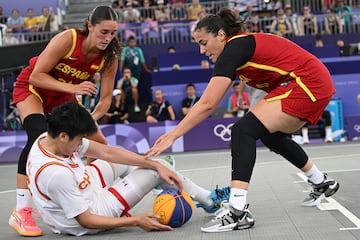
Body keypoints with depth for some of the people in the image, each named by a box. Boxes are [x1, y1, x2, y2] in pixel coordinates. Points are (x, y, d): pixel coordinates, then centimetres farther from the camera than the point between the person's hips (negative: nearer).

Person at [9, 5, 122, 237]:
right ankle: (21, 211, -31)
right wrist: (73, 88, -38)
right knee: (39, 135, -32)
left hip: (63, 96, 6)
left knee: (99, 144, -2)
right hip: (32, 88, -5)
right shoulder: (67, 39, -31)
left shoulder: (109, 57, -18)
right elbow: (36, 76, -28)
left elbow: (105, 98, -14)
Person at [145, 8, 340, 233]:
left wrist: (173, 135, -16)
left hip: (307, 85, -11)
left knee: (243, 130, -17)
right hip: (319, 85, 11)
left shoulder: (233, 49, -13)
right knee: (272, 136, 26)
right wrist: (174, 132, 8)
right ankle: (322, 183, 44)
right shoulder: (240, 46, 15)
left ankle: (237, 211, -25)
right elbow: (211, 103, 14)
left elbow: (207, 104, -19)